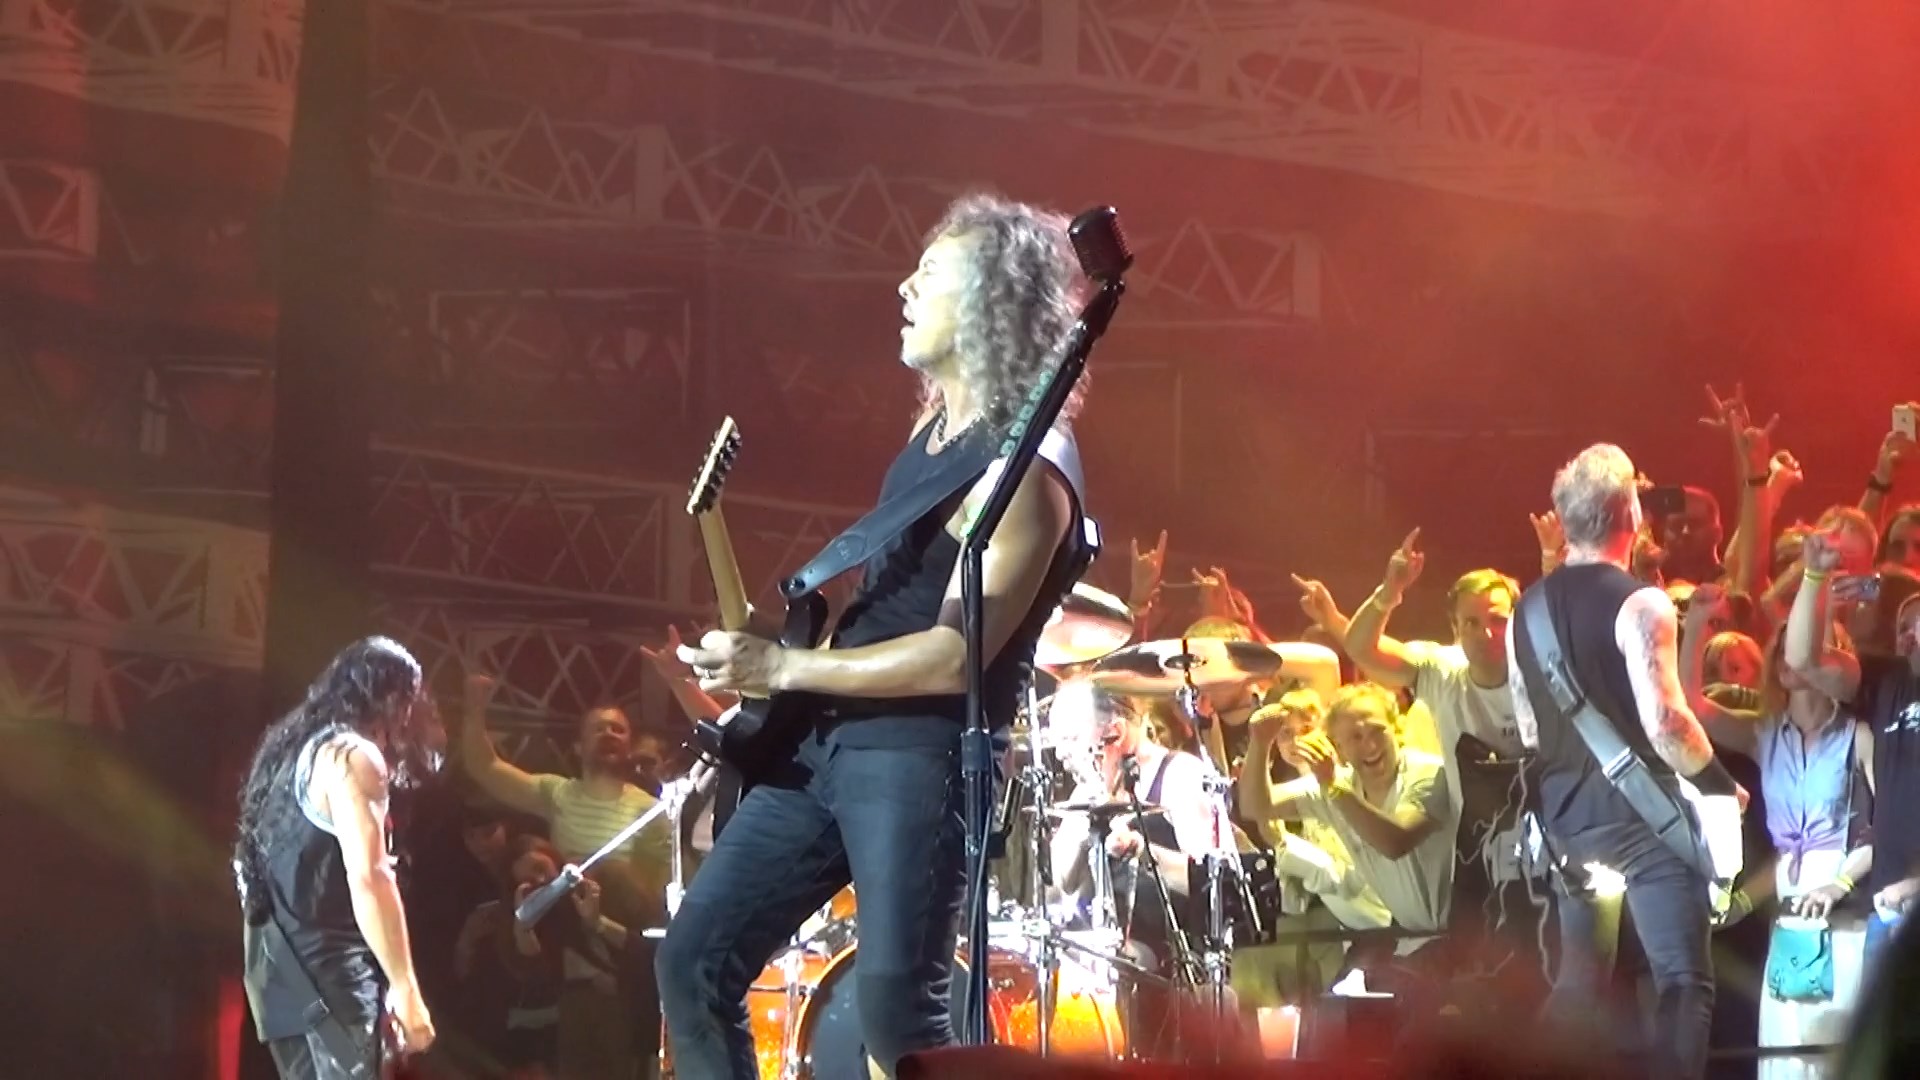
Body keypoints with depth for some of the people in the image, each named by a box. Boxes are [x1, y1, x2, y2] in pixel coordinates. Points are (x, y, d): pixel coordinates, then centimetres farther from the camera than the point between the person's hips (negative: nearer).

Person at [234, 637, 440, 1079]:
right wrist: (405, 988, -22)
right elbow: (367, 878, -20)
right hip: (329, 970, -10)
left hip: (285, 969, 10)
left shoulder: (296, 751, 20)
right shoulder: (352, 756, -10)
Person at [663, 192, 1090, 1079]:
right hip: (824, 737, 10)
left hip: (923, 754, -10)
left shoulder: (1026, 466, -15)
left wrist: (782, 669, -17)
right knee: (695, 964, 6)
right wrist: (769, 662, 15)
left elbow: (956, 657, -21)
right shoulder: (936, 424, 14)